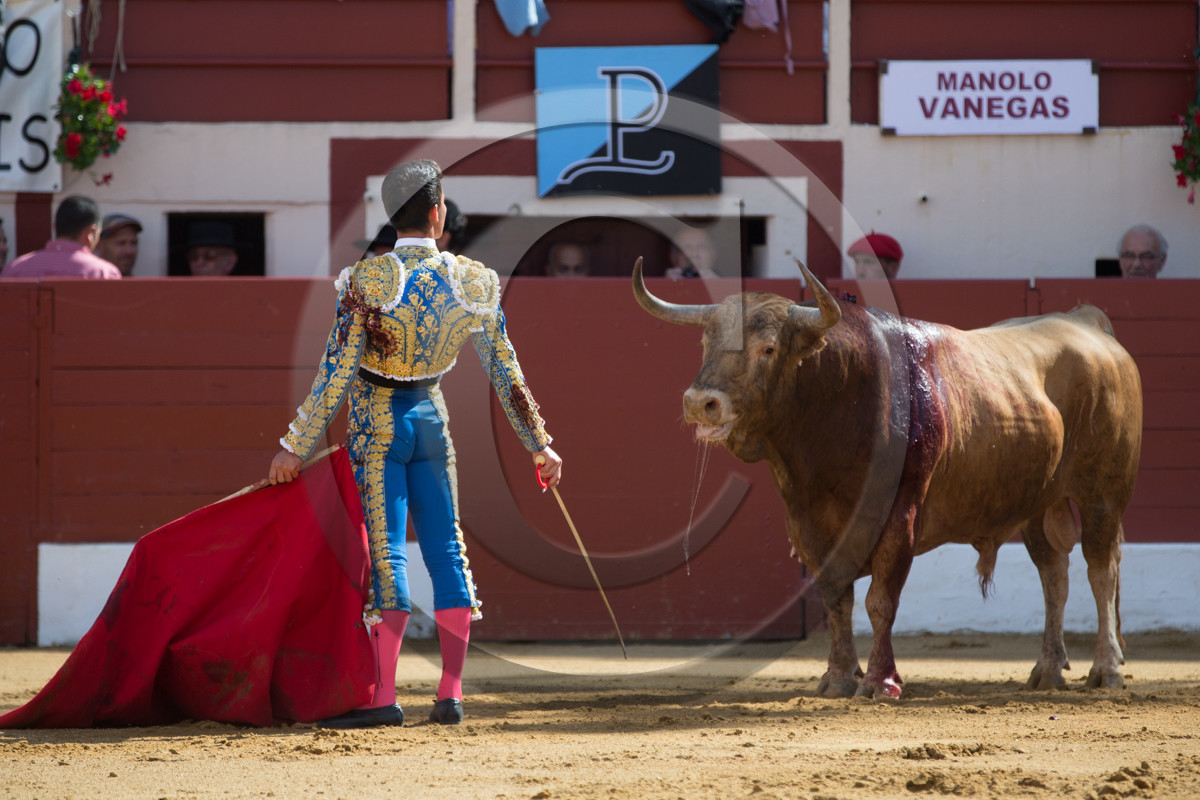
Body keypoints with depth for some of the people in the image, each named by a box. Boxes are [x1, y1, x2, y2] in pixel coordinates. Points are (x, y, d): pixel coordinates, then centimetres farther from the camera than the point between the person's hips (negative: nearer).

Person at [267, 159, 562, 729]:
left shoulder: (367, 281, -14)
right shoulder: (471, 282, -4)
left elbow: (336, 373, -15)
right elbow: (505, 372, 1)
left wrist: (296, 447, -9)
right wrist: (539, 445, 11)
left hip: (377, 422, -3)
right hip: (432, 416, 3)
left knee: (386, 551, -5)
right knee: (445, 547, 9)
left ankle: (384, 698, -10)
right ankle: (450, 695, 8)